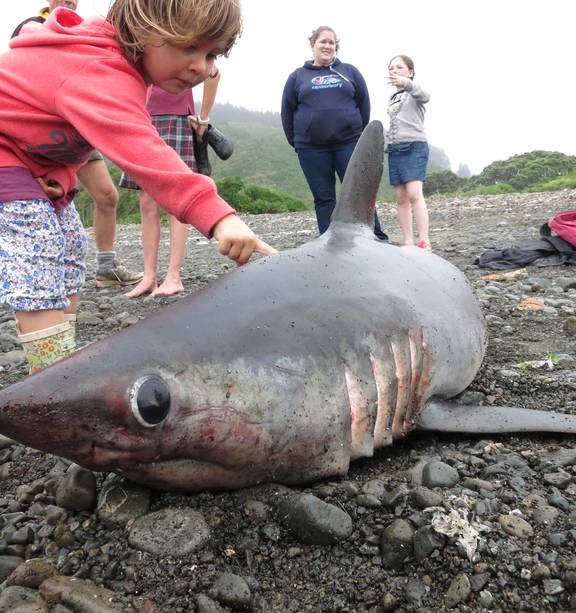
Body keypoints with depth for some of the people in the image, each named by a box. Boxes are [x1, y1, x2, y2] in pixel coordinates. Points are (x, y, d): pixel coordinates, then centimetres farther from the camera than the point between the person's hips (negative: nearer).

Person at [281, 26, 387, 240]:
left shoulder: (349, 71, 12)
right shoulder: (298, 76, 10)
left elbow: (364, 104, 12)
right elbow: (287, 112, 10)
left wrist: (360, 136, 6)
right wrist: (296, 143, 6)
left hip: (348, 144, 0)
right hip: (312, 149, 1)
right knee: (324, 198, 3)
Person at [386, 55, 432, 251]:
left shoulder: (414, 92, -1)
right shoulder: (392, 98, 20)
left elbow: (424, 95, -26)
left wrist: (405, 83, -45)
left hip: (414, 146, -7)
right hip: (394, 149, 7)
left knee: (414, 194, -19)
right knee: (401, 198, 0)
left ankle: (424, 242, -20)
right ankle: (408, 242, 2)